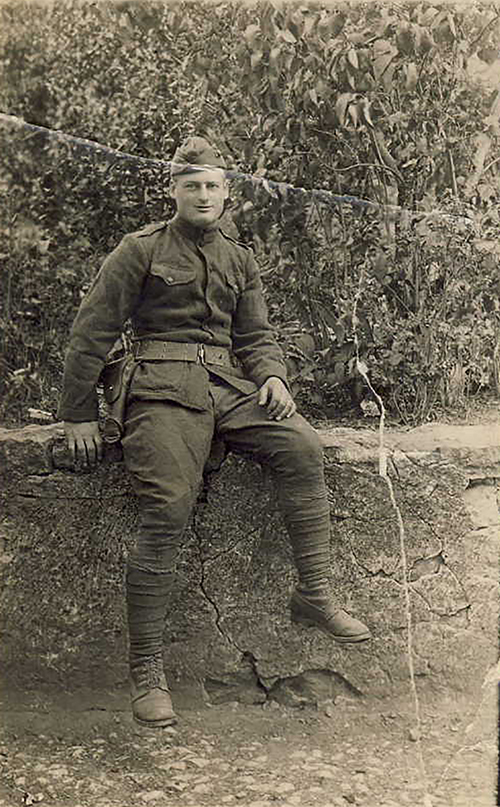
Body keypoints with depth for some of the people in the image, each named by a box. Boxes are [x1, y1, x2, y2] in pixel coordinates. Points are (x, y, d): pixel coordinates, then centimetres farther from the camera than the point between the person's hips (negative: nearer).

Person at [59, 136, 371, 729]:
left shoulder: (239, 260, 21)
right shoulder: (141, 250, 5)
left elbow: (256, 335, 23)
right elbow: (91, 332, 2)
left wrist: (272, 376, 0)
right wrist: (78, 416, -1)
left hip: (231, 387, 5)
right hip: (164, 389, -5)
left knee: (302, 447, -20)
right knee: (166, 514, -20)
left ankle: (314, 596, -11)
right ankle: (145, 670, -13)